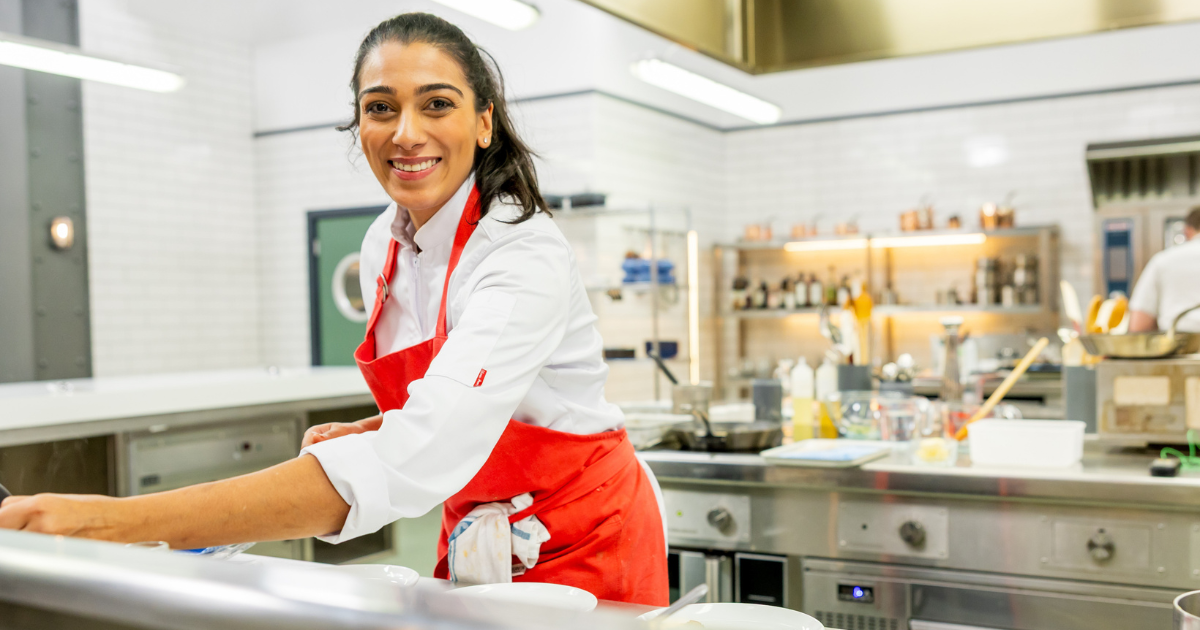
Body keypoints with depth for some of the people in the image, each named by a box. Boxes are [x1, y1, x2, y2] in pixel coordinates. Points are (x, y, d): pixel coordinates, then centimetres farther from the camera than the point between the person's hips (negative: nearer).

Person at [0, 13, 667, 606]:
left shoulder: (527, 255, -27)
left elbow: (414, 459, -40)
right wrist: (375, 431, -8)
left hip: (586, 542, -5)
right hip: (479, 539, 6)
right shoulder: (383, 247, -2)